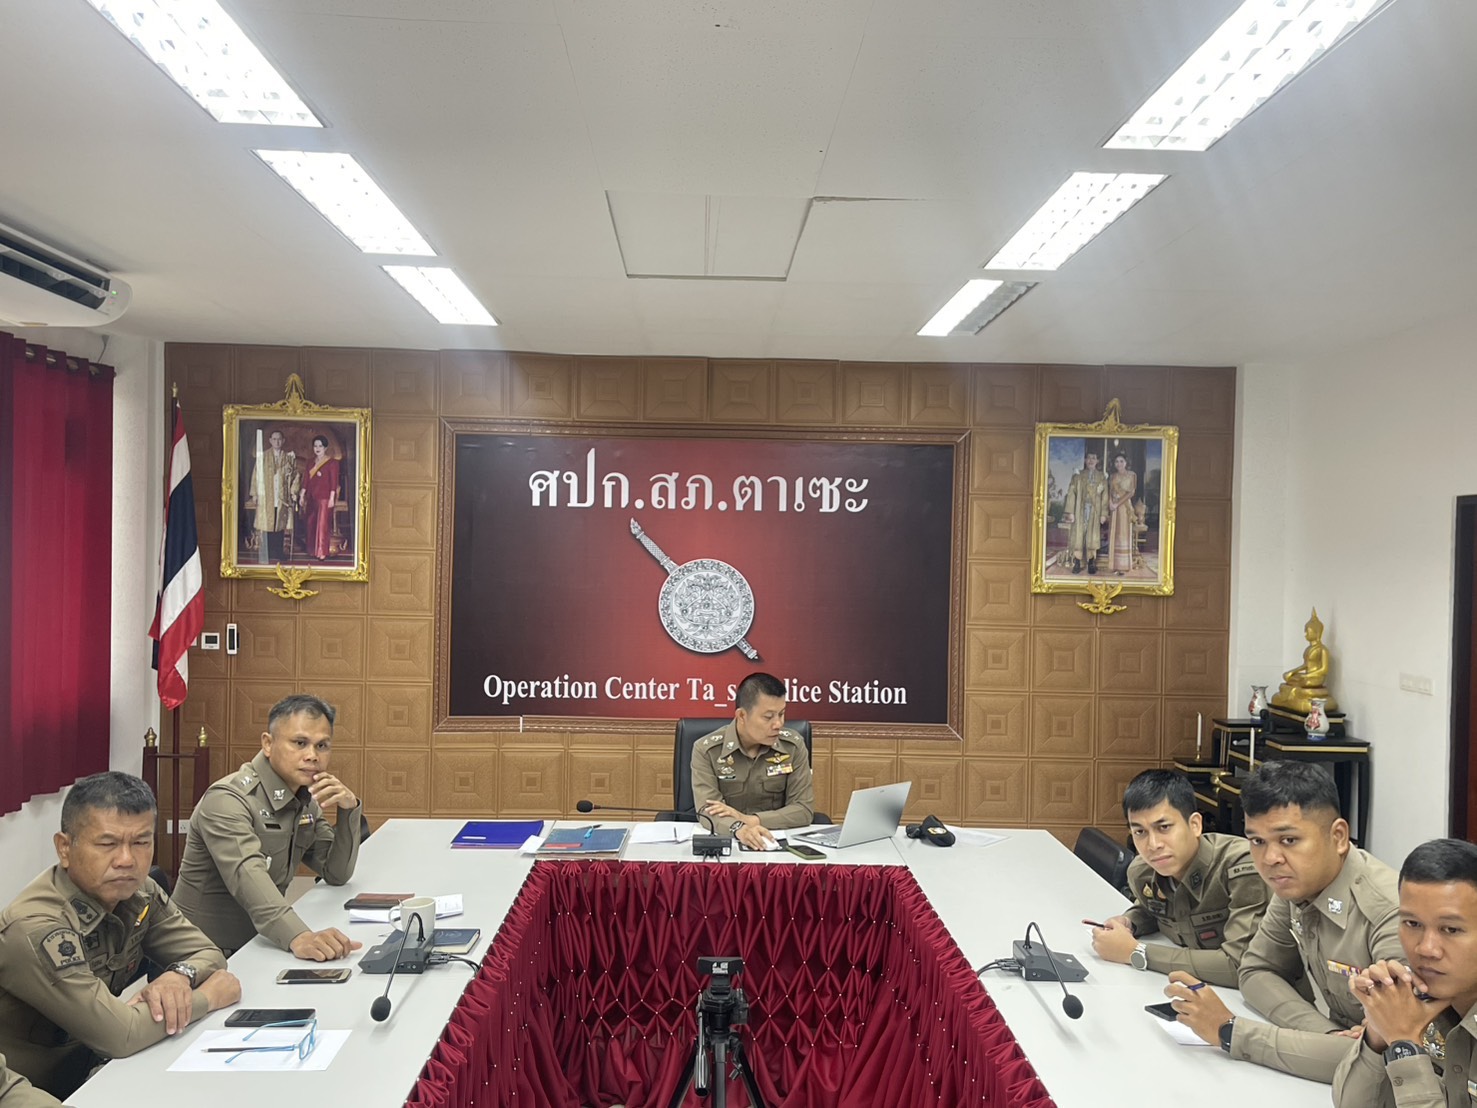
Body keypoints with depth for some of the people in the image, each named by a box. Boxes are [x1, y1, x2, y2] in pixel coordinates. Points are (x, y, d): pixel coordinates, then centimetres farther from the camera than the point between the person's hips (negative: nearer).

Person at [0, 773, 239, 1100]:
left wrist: (179, 976, -21)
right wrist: (207, 996, -16)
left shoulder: (139, 893, -6)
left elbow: (208, 954, 0)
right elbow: (118, 1035, -29)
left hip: (90, 1067, 7)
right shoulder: (34, 930, -28)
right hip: (38, 1094, -6)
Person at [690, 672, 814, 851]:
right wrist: (738, 829, -37)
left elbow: (804, 810, -4)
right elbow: (707, 811, -16)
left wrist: (748, 820, -16)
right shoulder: (706, 750, -7)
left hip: (778, 843, 1)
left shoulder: (793, 746, -1)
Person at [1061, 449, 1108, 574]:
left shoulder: (1102, 478, 7)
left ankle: (1091, 564, 6)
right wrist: (1070, 512, -9)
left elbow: (1104, 497, 5)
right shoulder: (1077, 476, 4)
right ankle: (1077, 564, 0)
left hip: (1094, 512, 1)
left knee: (1092, 537, 1)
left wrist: (1103, 514, -2)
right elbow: (1071, 494, -1)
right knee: (1078, 536, -3)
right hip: (1080, 511, -1)